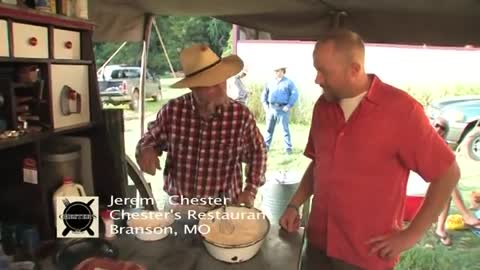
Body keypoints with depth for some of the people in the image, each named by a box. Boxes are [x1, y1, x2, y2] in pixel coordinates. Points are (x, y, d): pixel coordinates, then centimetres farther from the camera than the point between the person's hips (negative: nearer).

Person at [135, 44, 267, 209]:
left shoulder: (241, 115, -14)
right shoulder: (172, 110, -12)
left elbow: (257, 153, 0)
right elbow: (150, 140, 4)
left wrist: (250, 190, -8)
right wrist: (147, 150, -17)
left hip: (224, 206, -1)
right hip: (178, 206, 1)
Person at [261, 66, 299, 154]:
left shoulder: (288, 82, -1)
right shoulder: (270, 82, 11)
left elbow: (295, 94, -7)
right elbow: (264, 94, 17)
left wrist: (289, 106, -14)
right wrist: (265, 105, 5)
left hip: (282, 109, -4)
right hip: (271, 108, 4)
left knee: (285, 129, 0)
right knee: (269, 128, 8)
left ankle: (288, 148, 6)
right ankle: (266, 146, 17)